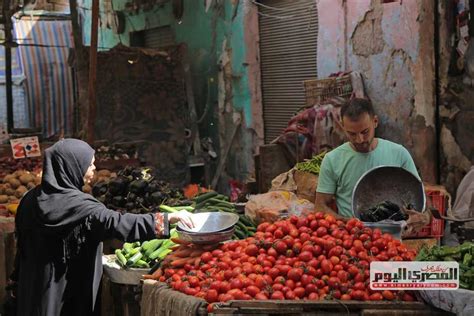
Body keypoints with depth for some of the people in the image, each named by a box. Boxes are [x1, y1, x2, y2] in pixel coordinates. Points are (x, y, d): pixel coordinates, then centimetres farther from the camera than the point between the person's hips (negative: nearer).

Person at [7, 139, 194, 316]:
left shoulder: (32, 198, 0)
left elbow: (23, 243, 9)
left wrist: (18, 280, 22)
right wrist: (169, 218, -28)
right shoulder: (75, 204, -22)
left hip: (32, 288, 7)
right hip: (67, 291, -7)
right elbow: (117, 223, -29)